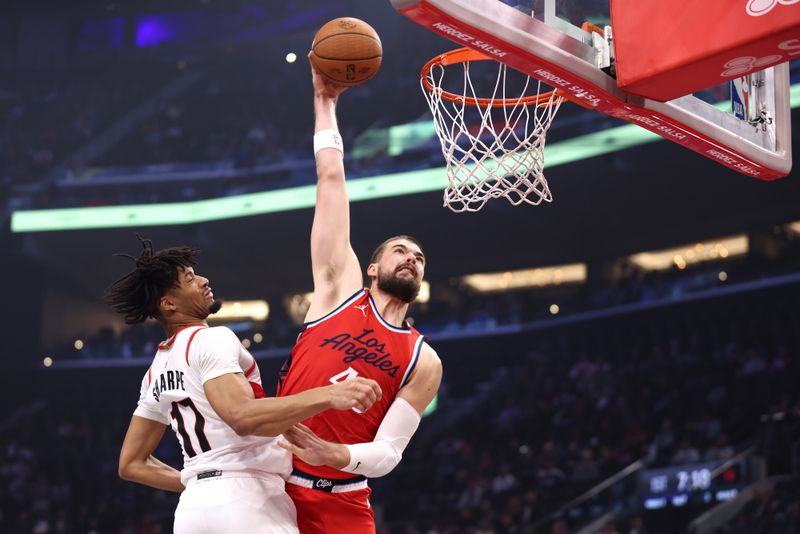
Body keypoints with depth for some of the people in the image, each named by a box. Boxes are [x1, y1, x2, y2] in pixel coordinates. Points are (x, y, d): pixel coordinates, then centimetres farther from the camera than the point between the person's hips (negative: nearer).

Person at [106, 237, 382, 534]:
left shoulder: (156, 374, 18)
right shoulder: (211, 340, -7)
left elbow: (131, 464, 21)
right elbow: (244, 417, -25)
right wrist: (327, 395, -31)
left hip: (192, 508, 9)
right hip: (244, 503, -9)